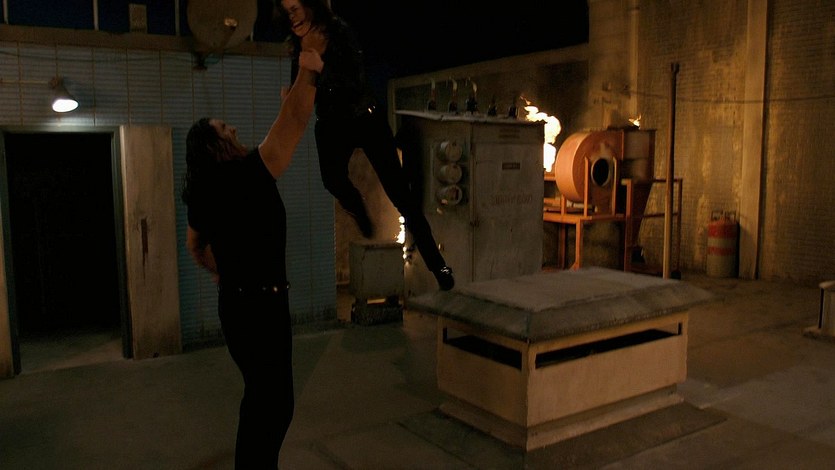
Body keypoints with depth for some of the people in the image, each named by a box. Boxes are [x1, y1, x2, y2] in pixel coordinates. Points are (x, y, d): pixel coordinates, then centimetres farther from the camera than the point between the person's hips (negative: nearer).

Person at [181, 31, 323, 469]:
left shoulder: (204, 193, 8)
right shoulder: (246, 176, -17)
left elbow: (195, 245, 24)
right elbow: (293, 124, -20)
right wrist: (308, 68, -11)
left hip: (236, 300, 10)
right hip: (260, 302, -9)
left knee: (259, 393, 22)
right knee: (275, 403, -2)